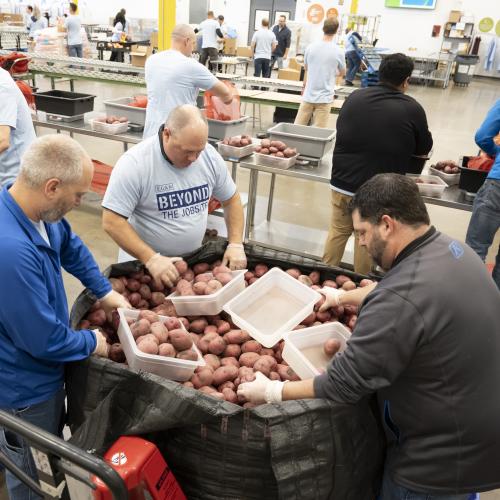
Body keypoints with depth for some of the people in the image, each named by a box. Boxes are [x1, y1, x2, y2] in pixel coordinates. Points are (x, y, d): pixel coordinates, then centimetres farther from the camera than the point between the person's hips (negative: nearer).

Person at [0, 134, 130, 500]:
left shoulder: (41, 212, -12)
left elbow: (71, 248, 11)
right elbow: (44, 339, -31)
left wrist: (105, 292, 6)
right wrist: (92, 343, -13)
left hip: (42, 371, 8)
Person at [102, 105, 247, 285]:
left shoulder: (210, 156, -7)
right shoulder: (134, 164, -19)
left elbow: (231, 200, 6)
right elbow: (112, 222, -18)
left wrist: (235, 245, -6)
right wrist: (151, 259, -26)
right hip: (143, 262, -3)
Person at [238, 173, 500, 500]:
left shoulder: (400, 301, -33)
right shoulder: (451, 249, -4)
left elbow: (342, 385, -25)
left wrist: (271, 393, -13)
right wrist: (343, 297, 25)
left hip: (444, 458, -7)